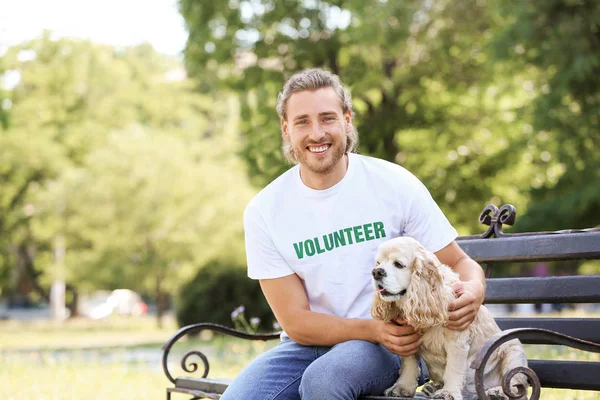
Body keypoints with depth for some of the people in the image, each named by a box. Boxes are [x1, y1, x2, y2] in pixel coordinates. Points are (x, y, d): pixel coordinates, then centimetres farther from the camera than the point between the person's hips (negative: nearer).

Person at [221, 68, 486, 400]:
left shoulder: (395, 185, -6)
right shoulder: (264, 211, -4)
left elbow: (459, 264, 2)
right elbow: (295, 321, -6)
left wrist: (473, 290, -24)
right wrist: (375, 330, -22)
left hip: (390, 348, -2)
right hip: (307, 347, 2)